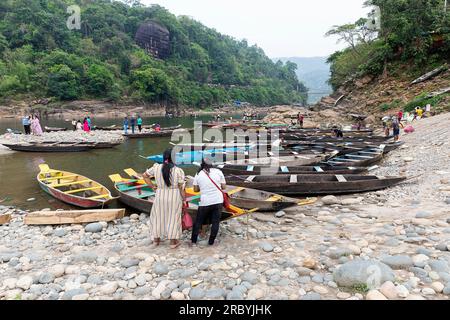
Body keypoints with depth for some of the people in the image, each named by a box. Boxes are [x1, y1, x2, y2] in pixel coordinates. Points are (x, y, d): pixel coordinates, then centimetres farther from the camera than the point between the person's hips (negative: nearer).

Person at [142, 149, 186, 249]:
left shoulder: (156, 167, -6)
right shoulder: (179, 171, -16)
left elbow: (145, 175, 7)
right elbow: (181, 188, -12)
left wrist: (153, 186, 11)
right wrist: (184, 199, 0)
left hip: (160, 196, 2)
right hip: (174, 198, -2)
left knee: (158, 216, 19)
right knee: (173, 218, 11)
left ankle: (156, 239, 32)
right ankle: (173, 242, 21)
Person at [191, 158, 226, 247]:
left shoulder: (198, 174, -1)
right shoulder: (218, 172, -3)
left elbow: (195, 189, 5)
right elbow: (223, 187, 1)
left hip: (205, 202, 0)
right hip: (218, 201, 0)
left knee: (198, 221, 14)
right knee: (215, 222, 10)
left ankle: (194, 241, 19)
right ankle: (211, 241, 14)